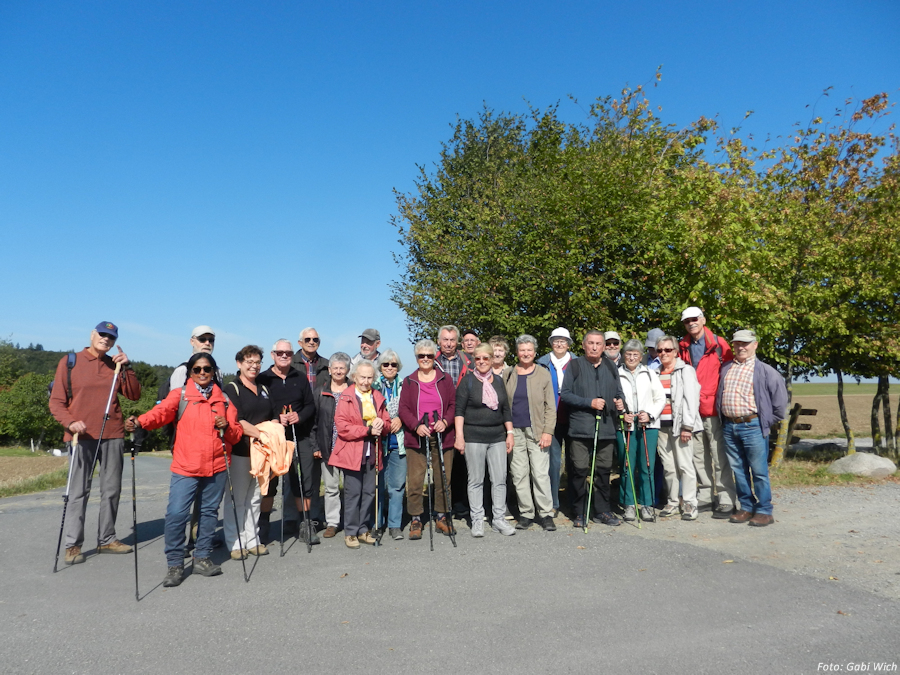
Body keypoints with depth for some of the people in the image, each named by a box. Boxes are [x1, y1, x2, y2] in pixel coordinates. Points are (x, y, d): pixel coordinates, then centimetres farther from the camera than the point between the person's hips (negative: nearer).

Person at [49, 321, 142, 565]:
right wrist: (70, 422, -18)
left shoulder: (115, 365, 11)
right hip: (82, 436, -4)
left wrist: (127, 367, -5)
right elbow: (56, 402, -1)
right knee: (79, 493, -2)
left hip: (113, 436, 4)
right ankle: (73, 545, 9)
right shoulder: (69, 362, 1)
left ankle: (106, 539, 20)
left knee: (112, 490, 9)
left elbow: (134, 395, 3)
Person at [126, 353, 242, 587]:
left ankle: (202, 558, 27)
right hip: (185, 467, -3)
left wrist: (227, 427, -12)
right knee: (176, 513, -9)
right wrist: (140, 421, -35)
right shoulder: (180, 395, 3)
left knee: (209, 512, 11)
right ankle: (175, 564, 7)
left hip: (217, 466, 3)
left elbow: (237, 434, 9)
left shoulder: (224, 399, 10)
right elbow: (162, 411, -16)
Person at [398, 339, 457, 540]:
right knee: (414, 480, -2)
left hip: (442, 436, 0)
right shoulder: (409, 381, 9)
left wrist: (445, 421, -12)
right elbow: (403, 408, 2)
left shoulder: (445, 379, 9)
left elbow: (453, 404, 6)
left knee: (443, 478, 4)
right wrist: (416, 426, -13)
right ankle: (415, 519, 10)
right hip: (416, 437, 0)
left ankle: (442, 517, 18)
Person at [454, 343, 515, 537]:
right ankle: (477, 520, 12)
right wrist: (459, 436, -12)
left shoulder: (498, 380, 12)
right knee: (476, 480, 2)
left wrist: (510, 433, 9)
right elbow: (459, 410, -5)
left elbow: (506, 409, 16)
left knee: (500, 479, 3)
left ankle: (498, 519, 14)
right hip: (474, 437, -4)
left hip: (497, 436, 4)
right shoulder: (467, 381, -1)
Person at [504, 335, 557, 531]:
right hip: (514, 432, 2)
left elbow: (550, 406, 2)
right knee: (519, 475, 5)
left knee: (541, 474, -5)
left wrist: (548, 431, -7)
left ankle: (546, 513, 7)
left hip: (537, 431, -2)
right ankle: (526, 513, 16)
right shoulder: (508, 375, 10)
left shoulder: (543, 374, 4)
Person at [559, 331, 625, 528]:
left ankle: (602, 511, 21)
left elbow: (618, 392, 23)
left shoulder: (611, 367, 15)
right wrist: (589, 402, -12)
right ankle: (580, 513, 11)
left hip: (606, 428, 4)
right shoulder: (574, 366, 2)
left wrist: (620, 401, 0)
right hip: (580, 428, -3)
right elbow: (565, 394, -4)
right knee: (579, 470, -2)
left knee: (603, 470, 8)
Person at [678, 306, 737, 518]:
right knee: (699, 457, 11)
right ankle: (705, 497, 22)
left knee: (720, 457, -2)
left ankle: (726, 500, 6)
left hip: (714, 410, -5)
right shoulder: (683, 347, 10)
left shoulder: (718, 344, -3)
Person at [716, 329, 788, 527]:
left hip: (753, 426, -5)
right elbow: (719, 394, 24)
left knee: (759, 471, 0)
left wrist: (770, 420, 1)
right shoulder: (725, 369, 13)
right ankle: (746, 508, 20)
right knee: (738, 470, 10)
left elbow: (780, 395, -1)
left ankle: (764, 511, 9)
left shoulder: (764, 370, -2)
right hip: (729, 427, 5)